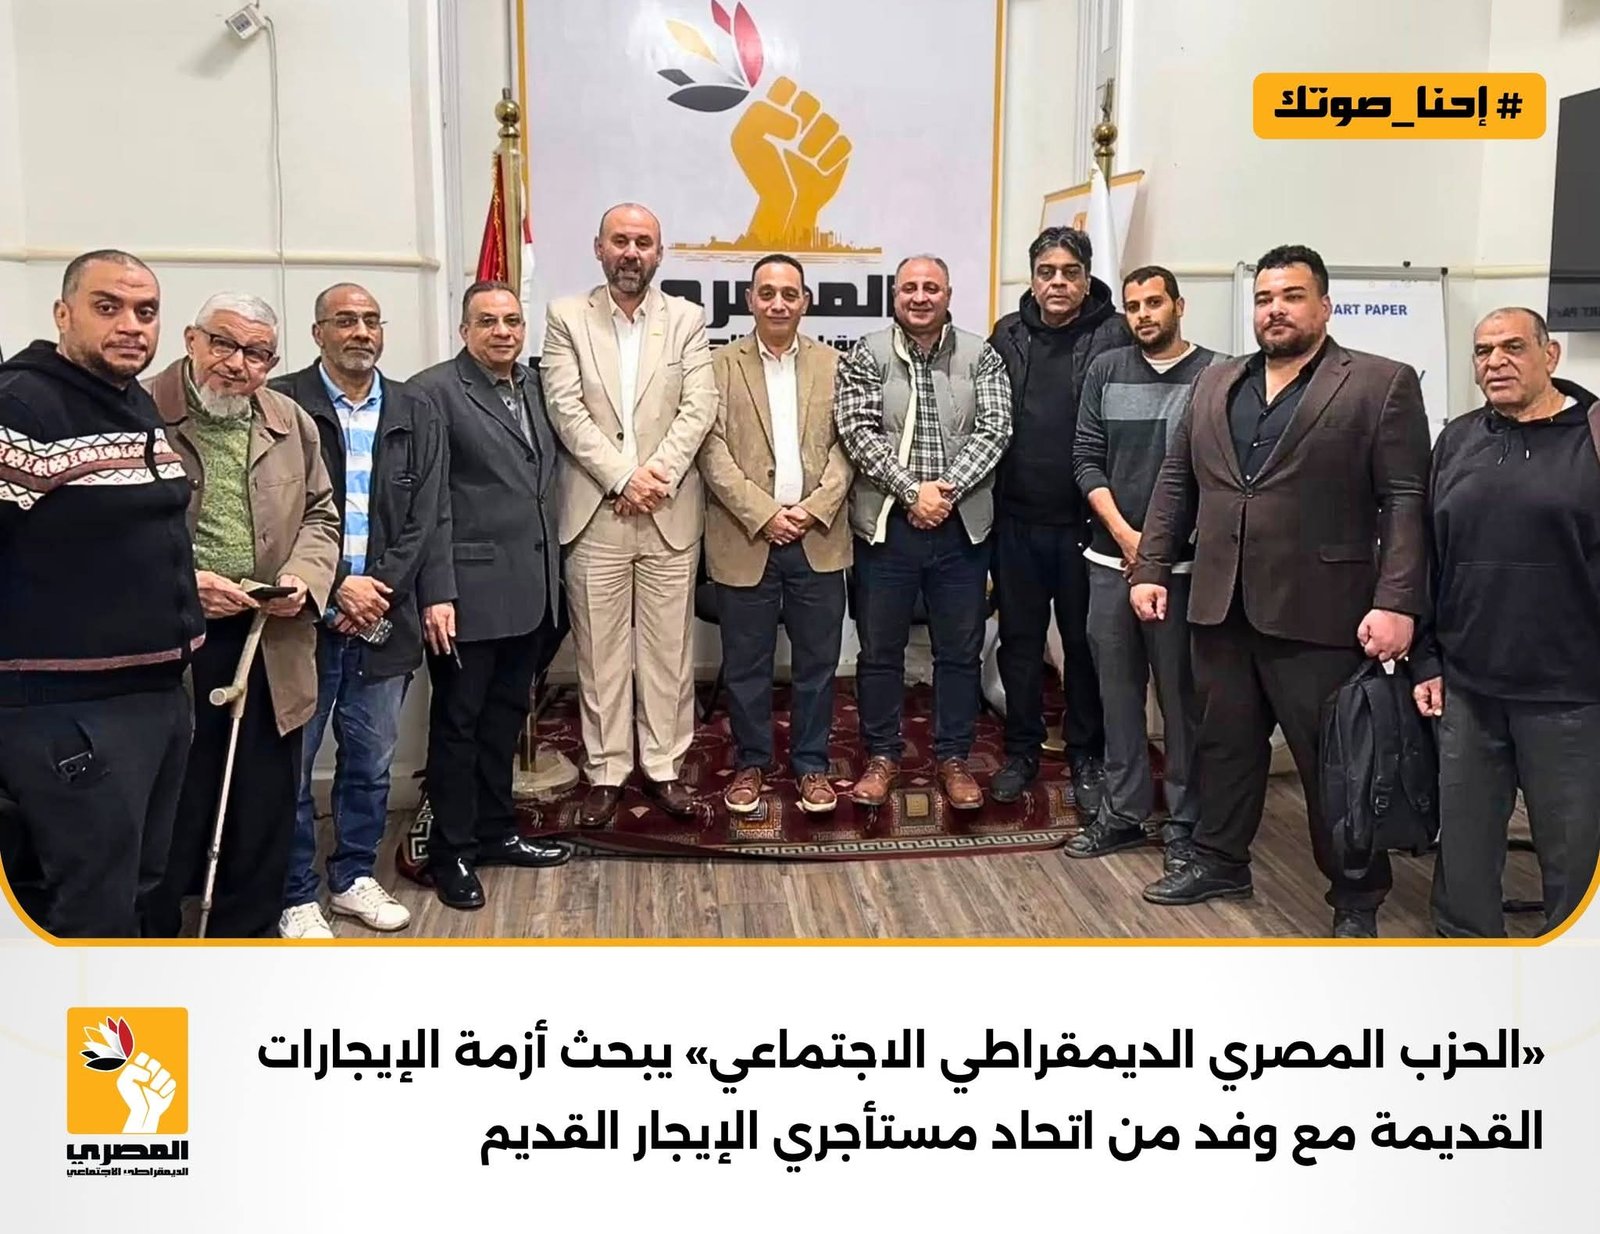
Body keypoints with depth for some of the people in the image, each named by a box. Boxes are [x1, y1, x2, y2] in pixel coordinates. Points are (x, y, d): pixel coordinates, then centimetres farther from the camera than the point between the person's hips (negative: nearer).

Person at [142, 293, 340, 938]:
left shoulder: (292, 423, 10)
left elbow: (320, 516, 17)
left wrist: (304, 576, -3)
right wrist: (180, 583, -18)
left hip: (272, 647, 5)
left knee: (264, 808, 13)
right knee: (168, 817, 6)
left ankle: (248, 932, 29)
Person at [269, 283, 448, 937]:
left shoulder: (416, 413, 9)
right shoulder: (281, 404, -3)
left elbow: (422, 519, 4)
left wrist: (379, 591, -8)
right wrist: (337, 588, -13)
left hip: (382, 615, 4)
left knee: (371, 760, 13)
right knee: (290, 761, 3)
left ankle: (355, 876, 29)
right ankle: (295, 895, 17)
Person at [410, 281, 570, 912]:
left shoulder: (534, 386, 13)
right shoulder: (434, 391, -8)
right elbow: (428, 502, -13)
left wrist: (552, 576, 11)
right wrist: (437, 593, -18)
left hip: (530, 591, 7)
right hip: (469, 592, -7)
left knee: (505, 717, 17)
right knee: (457, 722, 5)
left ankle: (496, 830, 30)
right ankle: (452, 852, 16)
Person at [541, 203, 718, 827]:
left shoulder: (687, 319, 8)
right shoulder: (567, 317, 5)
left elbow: (699, 408, -2)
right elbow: (567, 410, -4)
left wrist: (655, 473, -14)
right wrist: (622, 477, -13)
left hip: (671, 512, 1)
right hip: (595, 512, -1)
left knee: (668, 647, 6)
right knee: (600, 649, 5)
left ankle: (664, 766, 17)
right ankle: (606, 772, 14)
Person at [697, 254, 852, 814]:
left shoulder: (832, 364, 9)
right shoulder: (720, 365, 3)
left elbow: (845, 446, 3)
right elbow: (713, 452, -5)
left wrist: (814, 508, -10)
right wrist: (763, 515, -13)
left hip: (818, 539, 1)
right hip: (745, 539, -1)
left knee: (817, 661, 7)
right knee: (746, 664, 7)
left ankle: (811, 765, 20)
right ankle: (750, 764, 22)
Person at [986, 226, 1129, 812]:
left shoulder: (1116, 336, -4)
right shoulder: (1007, 335, 6)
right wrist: (984, 494, 0)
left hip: (1085, 520, -3)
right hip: (1016, 519, 3)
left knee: (1085, 642, 9)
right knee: (1019, 639, 12)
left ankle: (1086, 756, 23)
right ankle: (1021, 750, 27)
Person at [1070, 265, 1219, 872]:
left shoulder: (1215, 374, -2)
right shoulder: (1106, 370, 9)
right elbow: (1087, 458, 6)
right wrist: (1124, 533, -6)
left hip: (1183, 562, -3)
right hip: (1110, 558, 3)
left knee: (1183, 693, 2)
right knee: (1117, 690, 9)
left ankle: (1186, 821, 12)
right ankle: (1123, 811, 20)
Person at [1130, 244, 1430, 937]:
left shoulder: (1381, 384, -2)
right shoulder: (1215, 385, 14)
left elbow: (1406, 500, -8)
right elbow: (1176, 482, 16)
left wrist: (1397, 604, -16)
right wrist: (1152, 568, 8)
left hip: (1317, 613, -5)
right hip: (1220, 606, 5)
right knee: (1226, 742, 16)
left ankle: (1356, 899, 19)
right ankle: (1220, 860, 32)